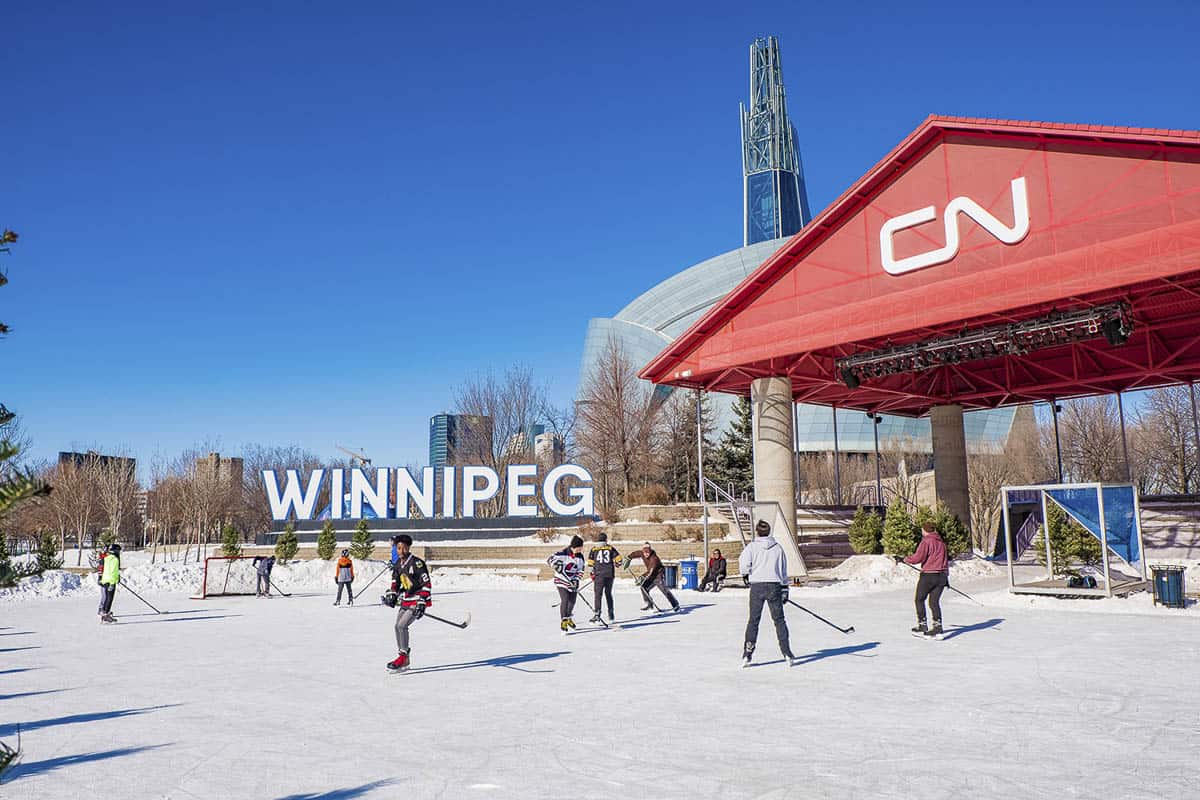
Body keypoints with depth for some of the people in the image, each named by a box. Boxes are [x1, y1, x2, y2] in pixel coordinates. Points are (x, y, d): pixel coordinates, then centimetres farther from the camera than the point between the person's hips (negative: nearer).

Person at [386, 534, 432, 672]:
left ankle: (403, 657, -5)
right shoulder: (397, 564, 6)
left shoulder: (417, 563, -18)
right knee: (398, 627, 8)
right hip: (405, 600, 9)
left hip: (418, 600, -9)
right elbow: (395, 581, 22)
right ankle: (405, 661, 19)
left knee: (402, 625, -17)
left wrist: (421, 603, -24)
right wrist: (393, 595, 7)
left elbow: (426, 583, -20)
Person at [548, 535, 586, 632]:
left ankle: (568, 618, 36)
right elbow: (550, 560, -19)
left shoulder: (580, 556, -2)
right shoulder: (563, 553, -19)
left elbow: (580, 570, 5)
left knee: (572, 601, 10)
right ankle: (563, 621, -7)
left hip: (573, 582, 5)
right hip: (561, 580, -5)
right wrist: (557, 567, -30)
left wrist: (576, 579, -8)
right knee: (565, 600, -17)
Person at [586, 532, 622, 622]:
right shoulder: (611, 548, 4)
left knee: (598, 595, 0)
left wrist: (592, 574, 12)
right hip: (610, 575, 2)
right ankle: (611, 615, 18)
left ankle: (597, 615, -9)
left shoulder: (593, 550, 1)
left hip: (599, 575, -2)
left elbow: (590, 564, 0)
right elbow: (618, 560, 3)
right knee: (608, 594, 15)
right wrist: (615, 565, 25)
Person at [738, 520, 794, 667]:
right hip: (774, 586, 1)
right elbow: (783, 571, 11)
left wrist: (745, 575, 7)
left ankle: (747, 653, 3)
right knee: (779, 620, 7)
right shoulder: (778, 548, 8)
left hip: (757, 586, -1)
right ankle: (786, 653, 4)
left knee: (753, 619, 5)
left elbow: (743, 562, -13)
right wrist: (785, 589, 16)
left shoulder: (752, 546, 0)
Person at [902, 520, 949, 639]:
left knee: (920, 599, 8)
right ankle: (937, 627, 0)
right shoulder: (941, 542, 13)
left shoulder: (926, 542, -11)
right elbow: (945, 560, 20)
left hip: (928, 576, -7)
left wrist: (905, 560, -1)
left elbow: (918, 558, -18)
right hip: (942, 576, 7)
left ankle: (922, 626, 8)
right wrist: (946, 576, 28)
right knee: (935, 601, 9)